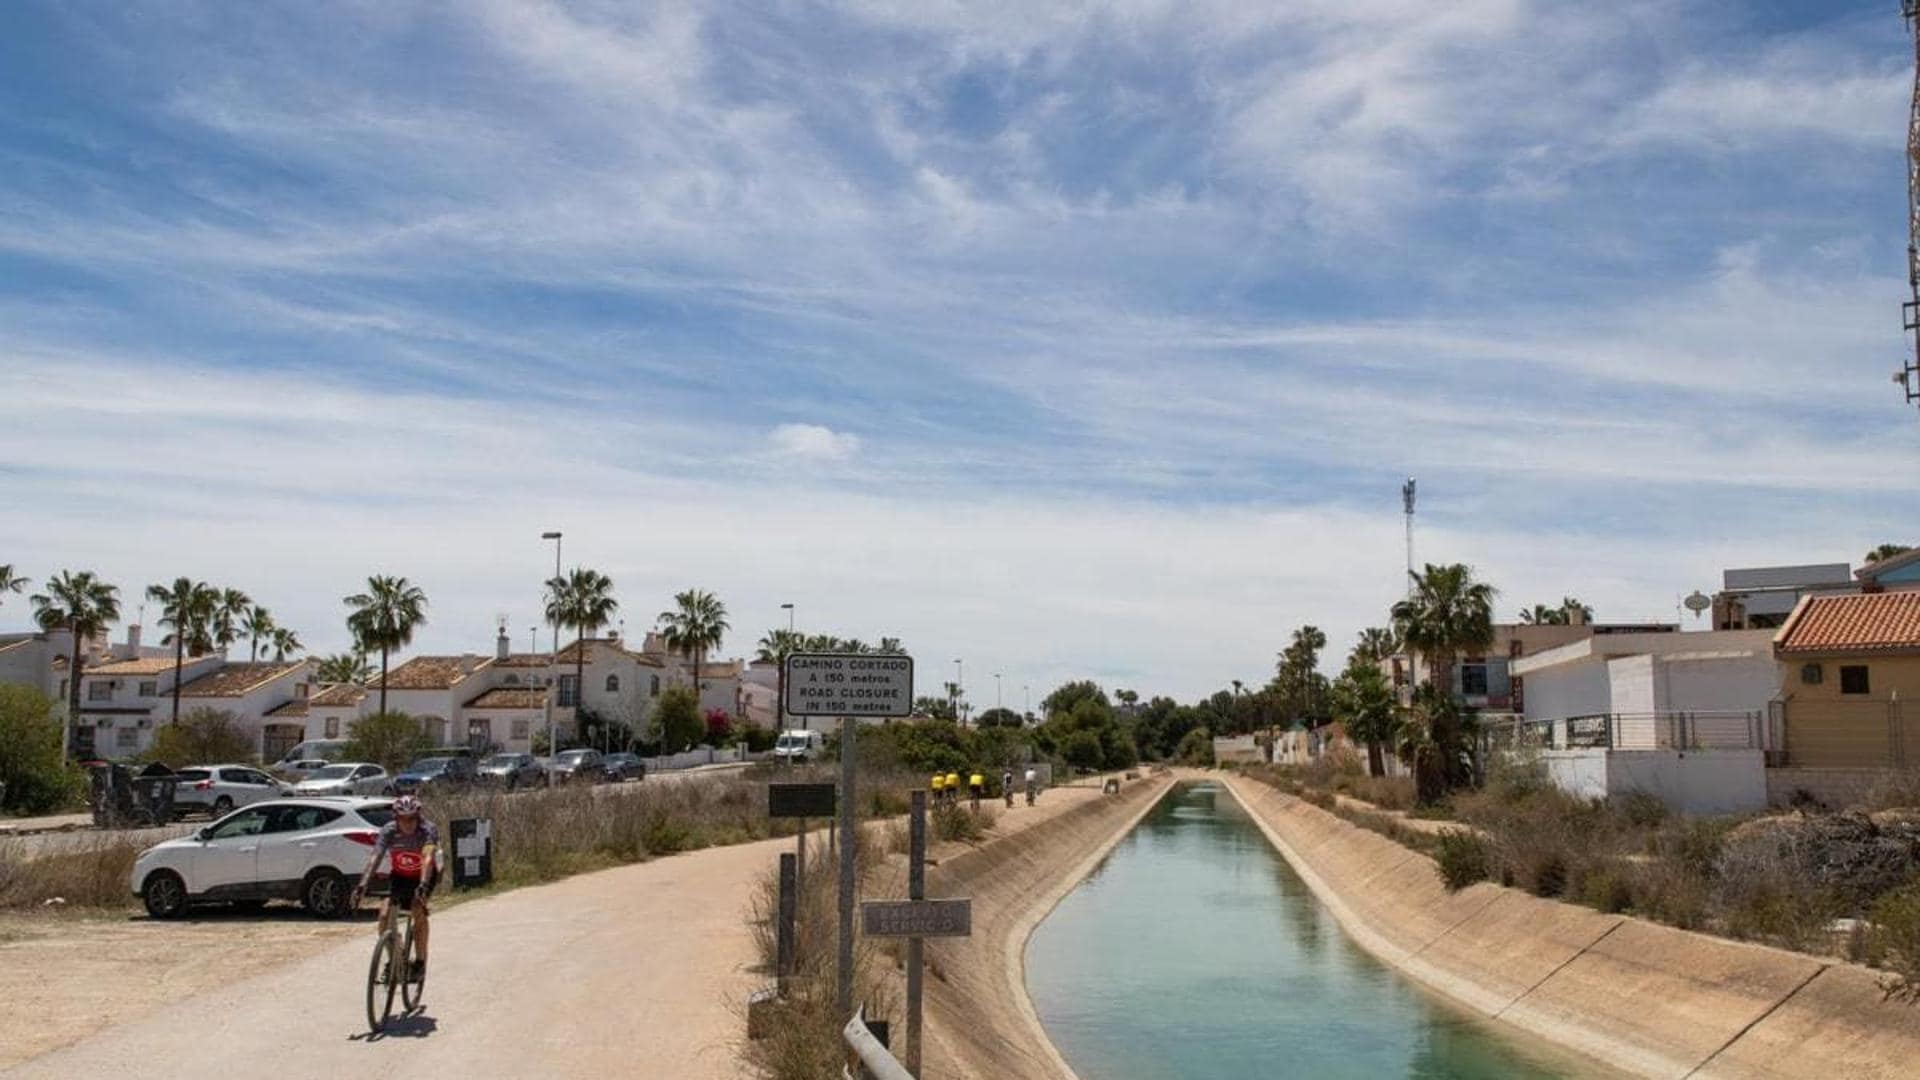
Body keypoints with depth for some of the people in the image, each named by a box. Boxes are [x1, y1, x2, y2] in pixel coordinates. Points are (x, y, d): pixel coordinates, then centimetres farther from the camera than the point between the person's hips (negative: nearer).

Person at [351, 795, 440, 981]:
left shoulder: (428, 831, -28)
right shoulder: (388, 831, -22)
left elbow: (428, 859, -41)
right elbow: (375, 859, -32)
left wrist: (423, 886, -56)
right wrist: (362, 886, -45)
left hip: (424, 876, -3)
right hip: (400, 876, 3)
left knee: (418, 909, -28)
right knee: (385, 914, -18)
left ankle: (420, 962, -16)